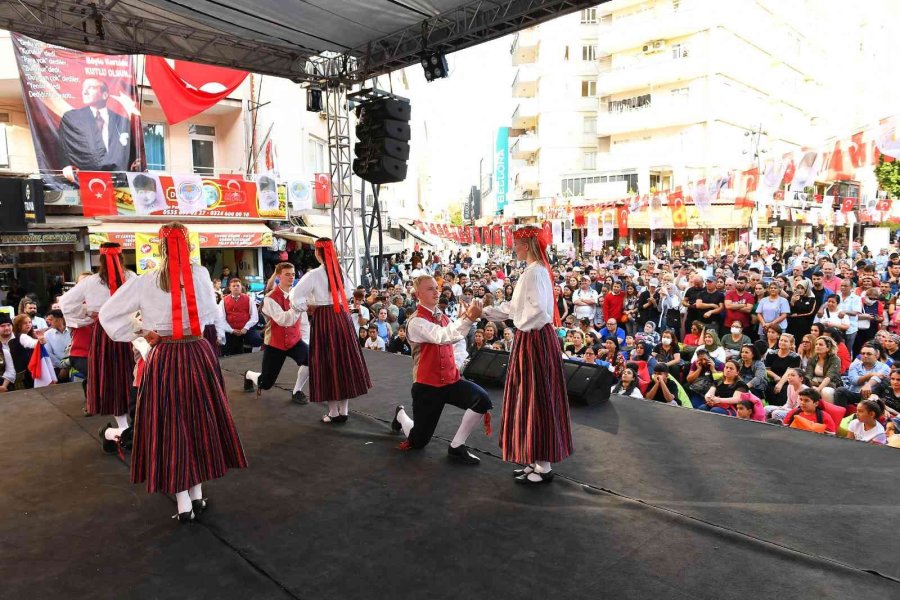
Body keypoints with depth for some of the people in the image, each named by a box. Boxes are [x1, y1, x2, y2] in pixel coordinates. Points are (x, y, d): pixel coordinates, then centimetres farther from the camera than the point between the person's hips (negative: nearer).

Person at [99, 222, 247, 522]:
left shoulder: (144, 282, -5)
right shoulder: (201, 274, -5)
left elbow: (107, 314, 0)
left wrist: (138, 335, 8)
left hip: (163, 360, -1)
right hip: (199, 355, 1)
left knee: (171, 426, 8)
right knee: (200, 422, 13)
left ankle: (183, 503, 14)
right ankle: (197, 494, 24)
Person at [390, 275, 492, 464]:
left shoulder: (443, 317, 8)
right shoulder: (416, 322, -16)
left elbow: (459, 341, 24)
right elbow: (442, 337, -34)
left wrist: (456, 362, 6)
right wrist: (468, 318, -46)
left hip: (451, 380, 5)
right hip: (427, 385, -5)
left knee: (482, 399, -24)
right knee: (418, 442, 6)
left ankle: (456, 446, -5)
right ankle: (400, 415, 41)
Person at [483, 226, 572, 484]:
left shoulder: (534, 273, -17)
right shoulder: (536, 271, 14)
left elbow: (538, 309, -29)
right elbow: (515, 307, 19)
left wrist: (522, 325, -11)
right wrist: (484, 312, 19)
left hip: (534, 340, -10)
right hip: (532, 339, 10)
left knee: (536, 400, -2)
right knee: (532, 399, 14)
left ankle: (543, 467, 9)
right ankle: (537, 461, 25)